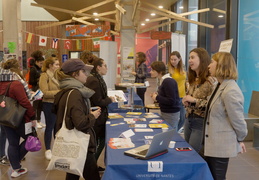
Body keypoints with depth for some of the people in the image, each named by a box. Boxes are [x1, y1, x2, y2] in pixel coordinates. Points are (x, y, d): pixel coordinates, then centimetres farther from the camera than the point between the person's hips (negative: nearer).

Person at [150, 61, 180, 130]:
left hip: (171, 114, -10)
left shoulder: (168, 82, -20)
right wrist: (157, 95, 4)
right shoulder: (163, 80, 10)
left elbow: (171, 101, -24)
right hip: (165, 112, 10)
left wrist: (157, 98, -15)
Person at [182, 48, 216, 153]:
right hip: (189, 120, 8)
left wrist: (194, 100, -23)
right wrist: (186, 101, 2)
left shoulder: (211, 81, -17)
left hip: (201, 123, -8)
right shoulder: (193, 80, 10)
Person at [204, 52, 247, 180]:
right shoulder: (221, 86, 8)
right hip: (214, 143, 10)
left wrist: (240, 139, -7)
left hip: (221, 145, -10)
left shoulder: (230, 91, -25)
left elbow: (237, 119, -18)